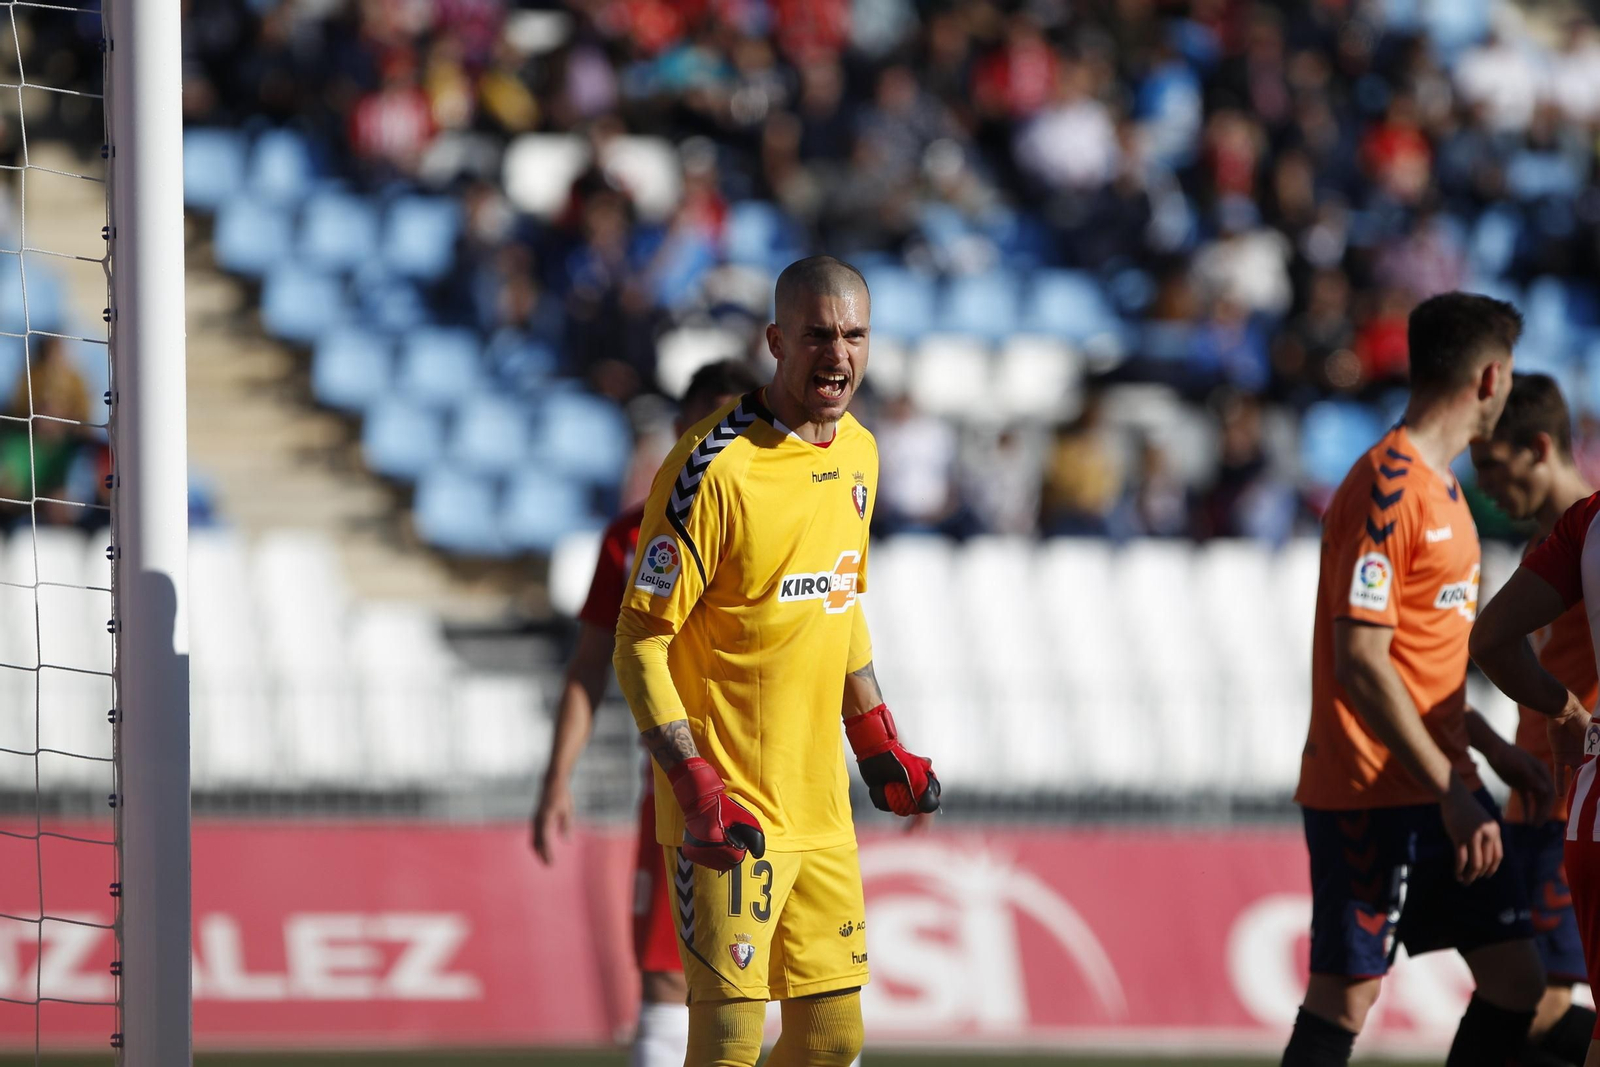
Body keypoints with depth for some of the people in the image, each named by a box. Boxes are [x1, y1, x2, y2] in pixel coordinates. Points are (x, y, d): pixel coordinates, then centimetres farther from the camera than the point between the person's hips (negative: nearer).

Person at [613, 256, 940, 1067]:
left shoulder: (857, 454, 10)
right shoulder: (714, 468, -15)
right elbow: (639, 641, -14)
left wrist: (877, 741, 18)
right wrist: (695, 785, -22)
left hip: (822, 807, 8)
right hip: (728, 812, -8)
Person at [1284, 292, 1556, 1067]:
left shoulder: (1437, 486, 16)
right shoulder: (1386, 488, -16)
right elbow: (1360, 663, -21)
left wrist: (1491, 749, 22)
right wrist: (1450, 793, -22)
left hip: (1440, 791, 10)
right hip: (1370, 793, -10)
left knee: (1516, 981, 7)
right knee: (1344, 998, -7)